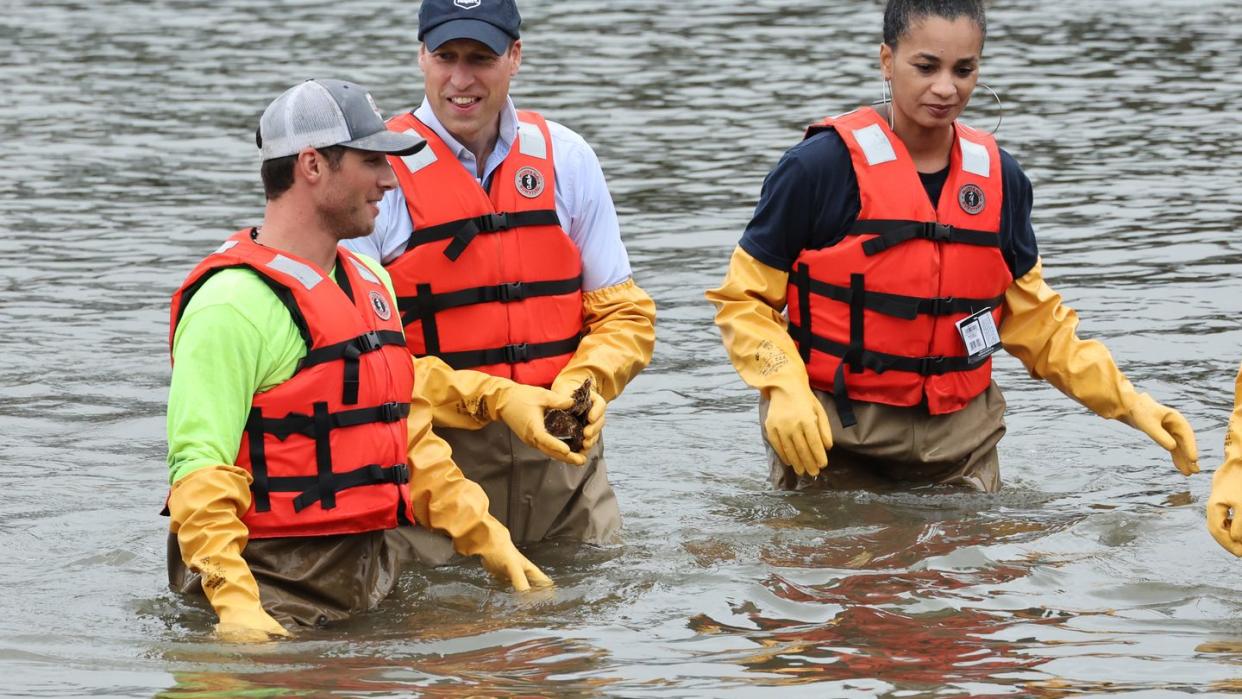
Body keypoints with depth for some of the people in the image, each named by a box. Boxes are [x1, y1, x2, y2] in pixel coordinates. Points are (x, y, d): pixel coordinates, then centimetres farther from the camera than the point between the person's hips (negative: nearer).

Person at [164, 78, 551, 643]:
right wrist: (235, 602, -31)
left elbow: (408, 430, 24)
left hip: (370, 574, 8)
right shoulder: (234, 302, -15)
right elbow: (197, 465, -22)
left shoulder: (370, 283, 16)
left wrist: (488, 539, 18)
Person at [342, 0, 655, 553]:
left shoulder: (565, 159, 7)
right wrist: (492, 400, -18)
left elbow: (625, 315, 10)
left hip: (561, 453, 3)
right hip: (433, 464, -3)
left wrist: (584, 383, -12)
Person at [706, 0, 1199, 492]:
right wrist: (785, 390, -21)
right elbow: (743, 299, -5)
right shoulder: (822, 167, -10)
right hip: (831, 439, -4)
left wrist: (1123, 401, 4)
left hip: (960, 446, 4)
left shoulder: (1000, 178, 5)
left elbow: (1033, 319, 14)